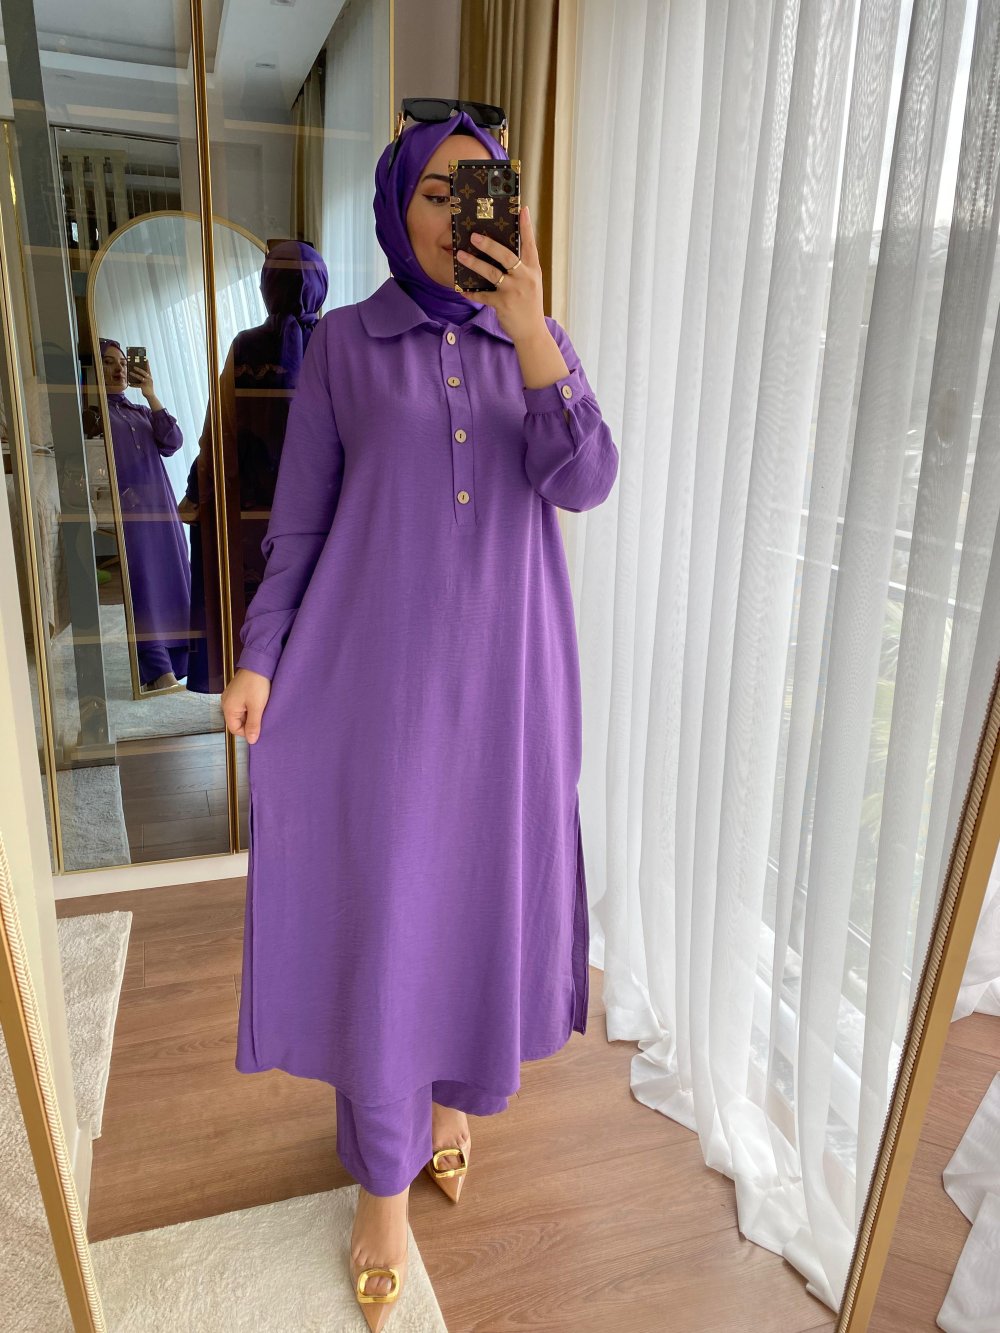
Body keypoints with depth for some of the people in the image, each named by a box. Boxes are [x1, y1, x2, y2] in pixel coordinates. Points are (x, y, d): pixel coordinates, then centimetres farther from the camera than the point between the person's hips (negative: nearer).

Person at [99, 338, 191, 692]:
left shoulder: (142, 411, 22)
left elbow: (172, 443, 4)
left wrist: (151, 396, -1)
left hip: (160, 511, 6)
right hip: (124, 514, -6)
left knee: (169, 585, 2)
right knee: (142, 590, -11)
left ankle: (152, 676, 9)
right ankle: (162, 675, -13)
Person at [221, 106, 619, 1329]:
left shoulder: (539, 344, 7)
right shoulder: (343, 342, 3)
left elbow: (584, 482, -10)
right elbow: (300, 518, 3)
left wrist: (530, 330, -20)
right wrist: (259, 656, -6)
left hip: (504, 667, 2)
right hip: (378, 663, -2)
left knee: (482, 881, 12)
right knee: (377, 900, 2)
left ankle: (451, 1088, 40)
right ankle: (383, 1170, 22)